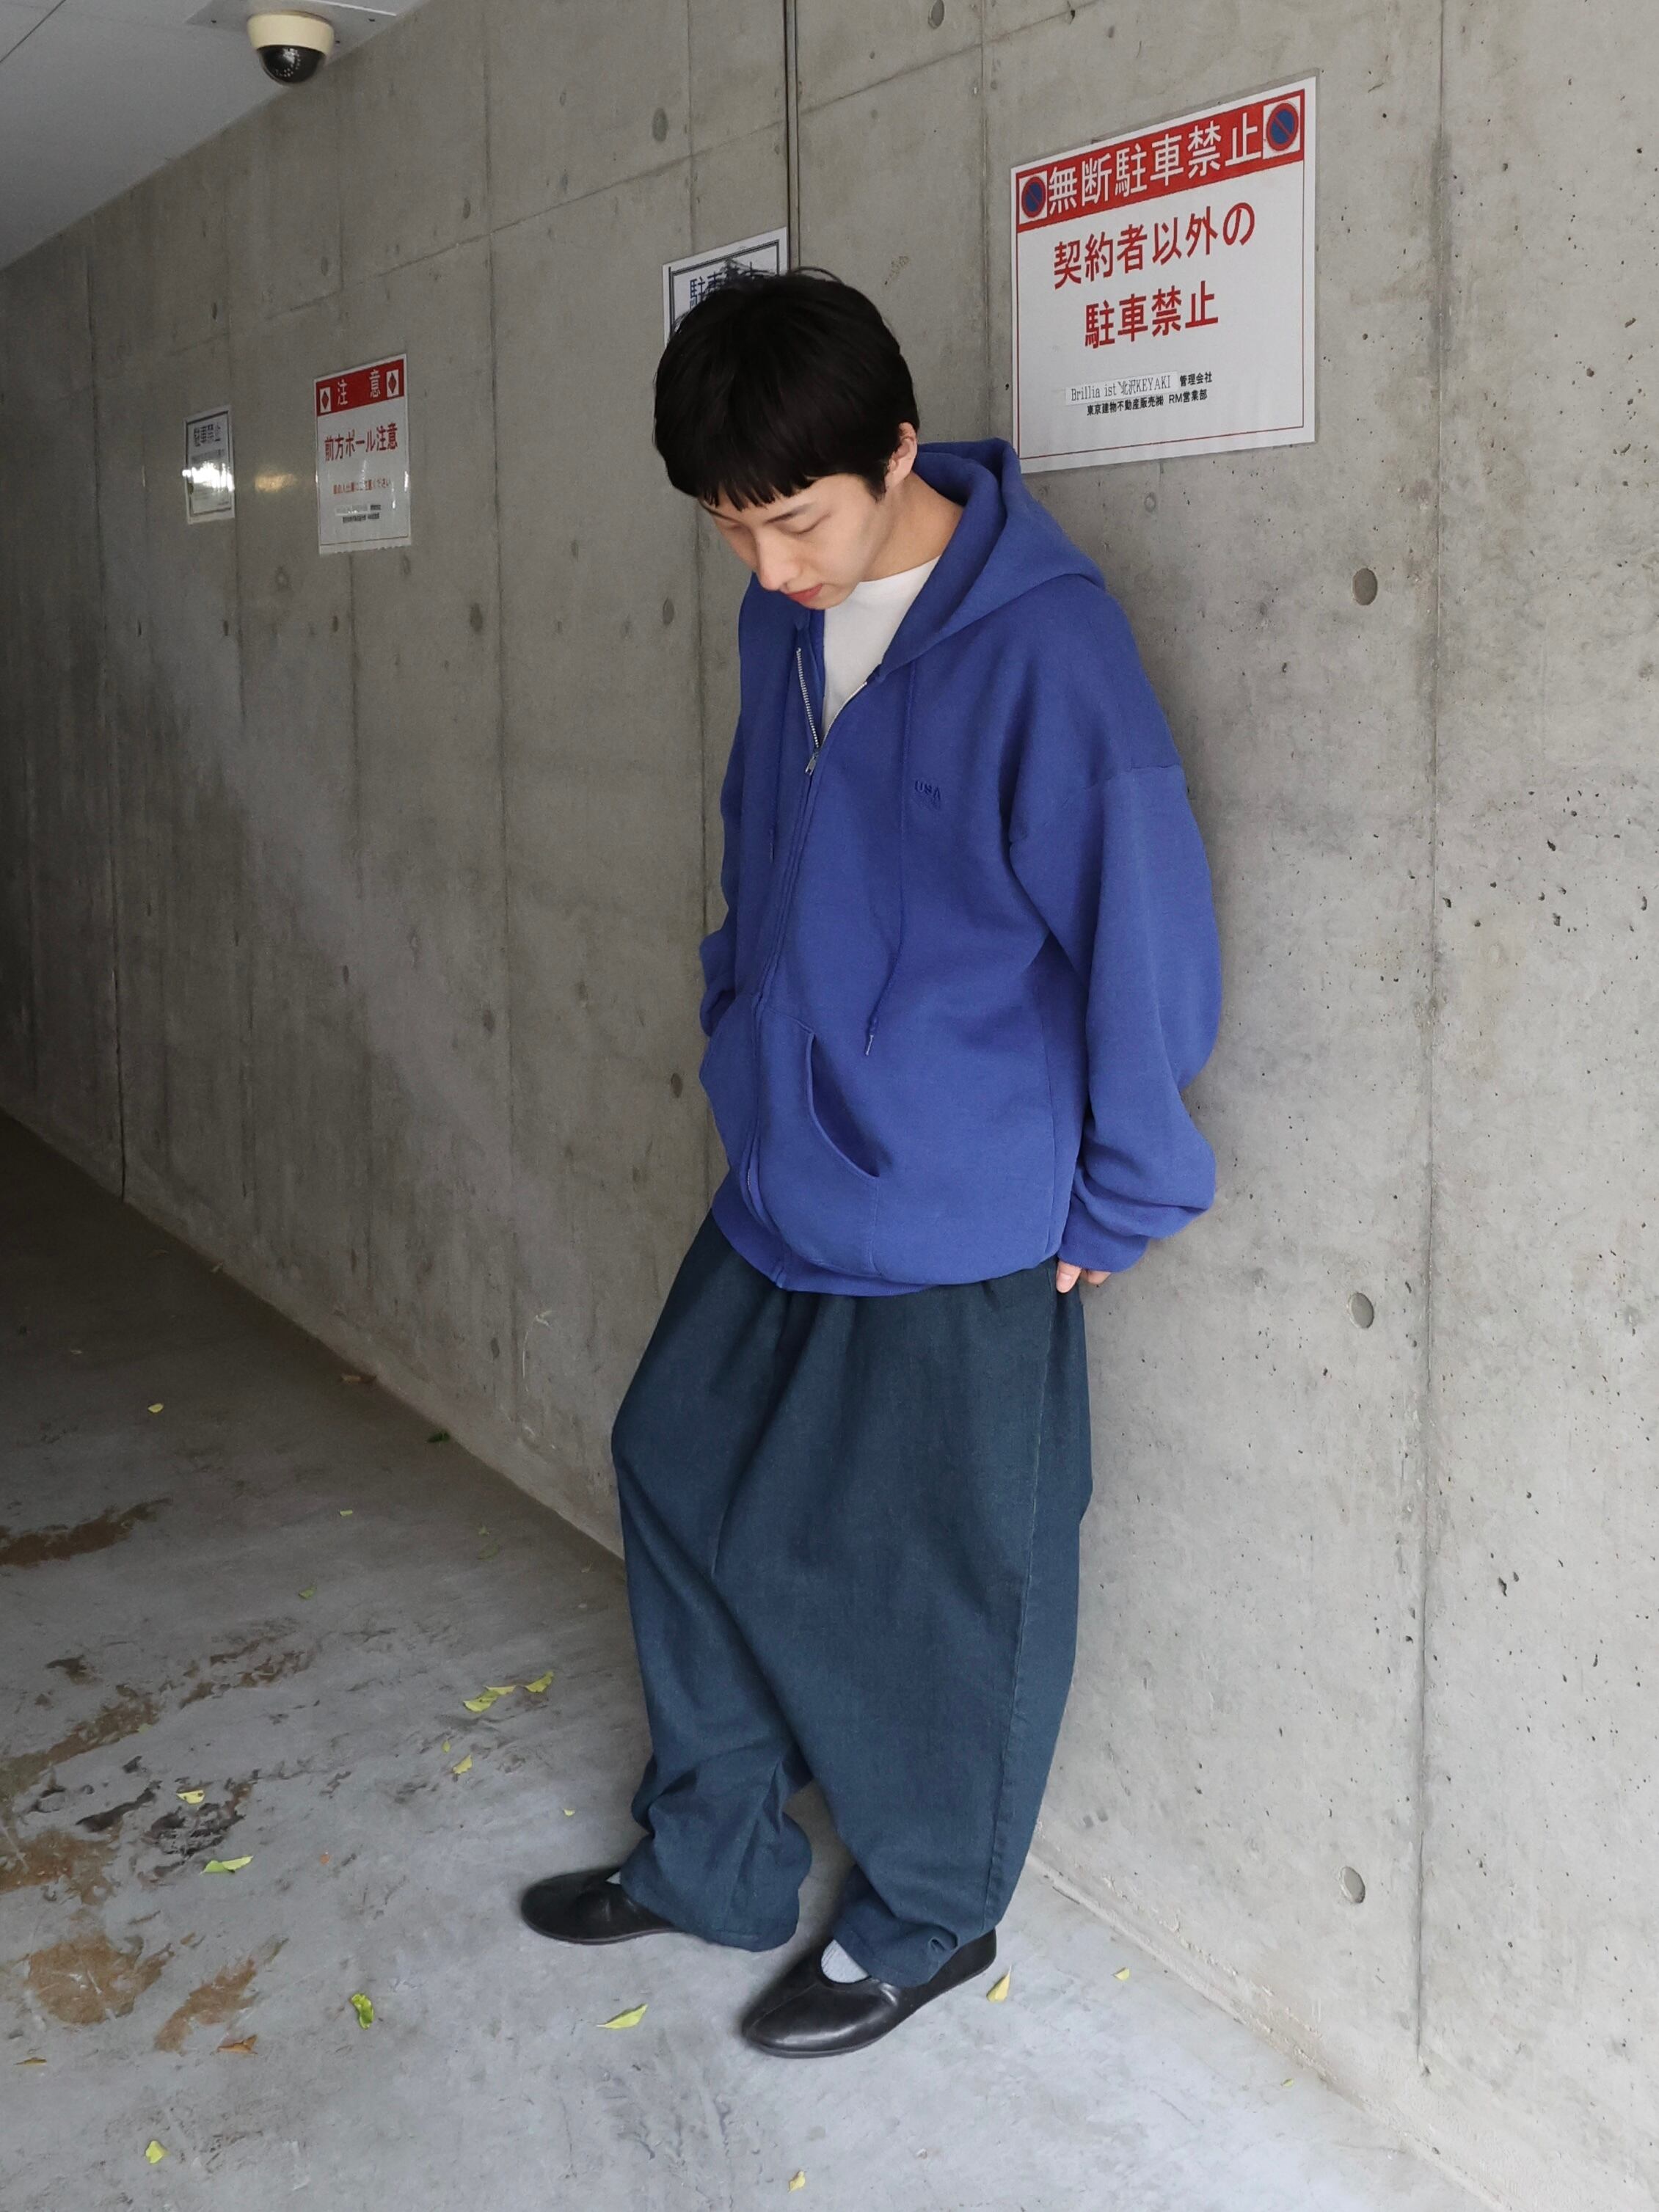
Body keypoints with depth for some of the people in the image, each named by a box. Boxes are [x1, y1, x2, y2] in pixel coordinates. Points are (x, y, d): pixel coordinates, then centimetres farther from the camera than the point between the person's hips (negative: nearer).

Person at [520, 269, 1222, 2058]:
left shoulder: (1042, 645, -21)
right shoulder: (784, 620, 3)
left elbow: (1148, 929, -17)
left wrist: (1123, 1198, -10)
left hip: (958, 1224, -8)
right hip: (779, 1186, 8)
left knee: (937, 1578, 7)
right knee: (683, 1474, 16)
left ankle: (928, 1920, 32)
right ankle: (708, 1856, 37)